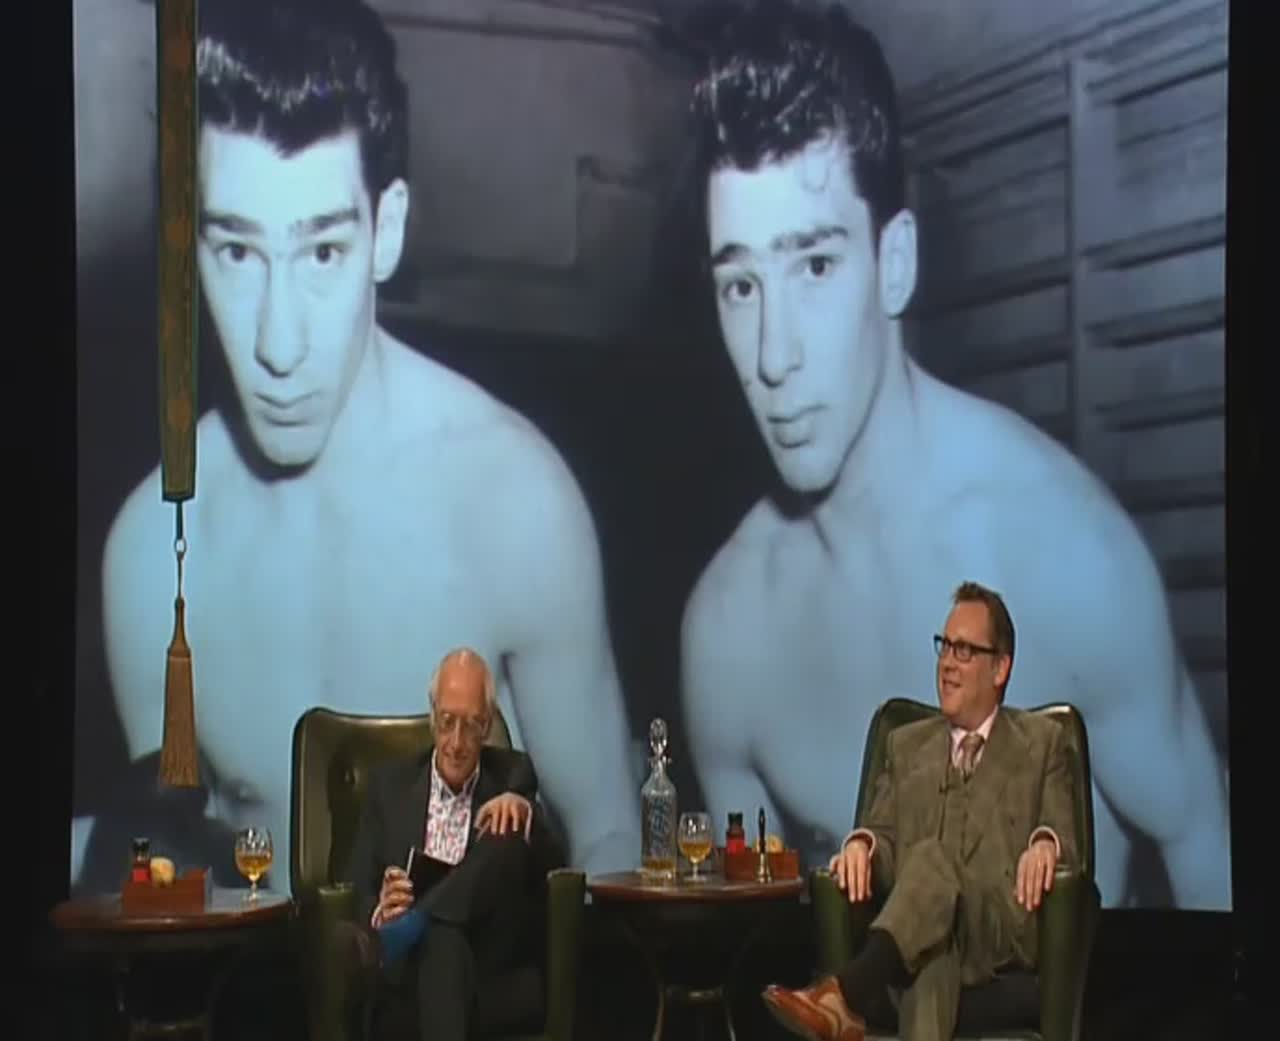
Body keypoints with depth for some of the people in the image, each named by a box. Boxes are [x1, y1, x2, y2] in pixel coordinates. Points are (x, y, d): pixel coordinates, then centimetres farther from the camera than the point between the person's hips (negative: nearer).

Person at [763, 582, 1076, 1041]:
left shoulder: (1042, 741, 19)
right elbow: (885, 834, 18)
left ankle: (846, 996, -56)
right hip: (915, 928, 2)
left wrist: (1046, 843, -15)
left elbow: (1070, 844, 11)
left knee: (932, 859, -37)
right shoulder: (905, 745, 27)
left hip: (1006, 927, -2)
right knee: (933, 944, -40)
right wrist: (863, 843, -8)